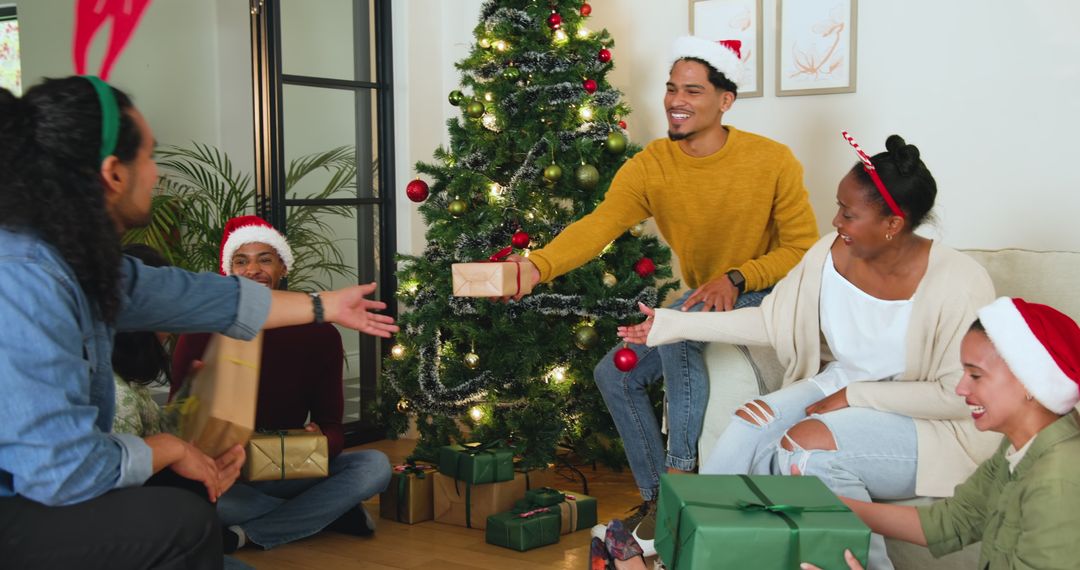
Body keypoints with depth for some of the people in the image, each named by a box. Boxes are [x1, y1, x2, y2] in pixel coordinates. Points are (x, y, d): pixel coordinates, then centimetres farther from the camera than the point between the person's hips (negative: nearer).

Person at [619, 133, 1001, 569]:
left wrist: (857, 396, -20)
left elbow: (960, 396, -20)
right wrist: (678, 324, -3)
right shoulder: (831, 254, -7)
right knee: (750, 428, -19)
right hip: (840, 385, 6)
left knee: (805, 447, -30)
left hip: (928, 421, -5)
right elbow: (771, 321, 1)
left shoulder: (958, 283, -23)